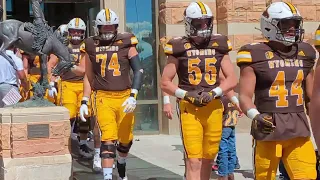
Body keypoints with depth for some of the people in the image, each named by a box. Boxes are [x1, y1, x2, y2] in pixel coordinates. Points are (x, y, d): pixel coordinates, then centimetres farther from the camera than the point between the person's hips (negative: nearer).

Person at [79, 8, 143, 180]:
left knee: (126, 138, 14)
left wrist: (133, 96, -17)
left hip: (124, 97, 1)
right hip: (103, 97, -1)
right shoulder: (92, 46, 6)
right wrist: (84, 102, 10)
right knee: (109, 138, -13)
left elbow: (138, 71, -6)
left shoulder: (126, 44, -1)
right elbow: (88, 77, 14)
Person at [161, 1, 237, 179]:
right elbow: (165, 82, 2)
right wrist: (186, 95, -12)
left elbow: (232, 79, 6)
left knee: (208, 158, 12)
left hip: (214, 108, 3)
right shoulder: (180, 48, -1)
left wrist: (213, 93, -10)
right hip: (190, 109, -3)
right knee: (194, 161, -8)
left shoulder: (219, 46, 7)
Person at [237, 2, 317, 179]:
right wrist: (255, 116, -24)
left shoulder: (304, 54, 10)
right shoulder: (256, 55, -6)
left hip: (298, 127, 4)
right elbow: (245, 96, -7)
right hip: (269, 127, -4)